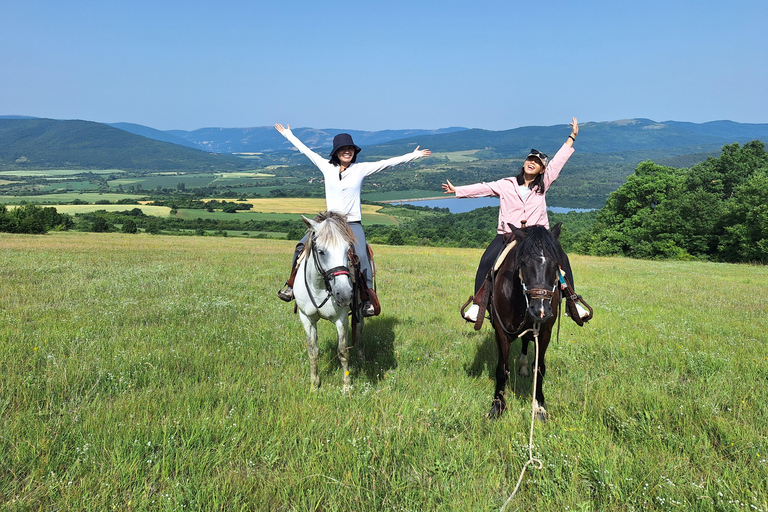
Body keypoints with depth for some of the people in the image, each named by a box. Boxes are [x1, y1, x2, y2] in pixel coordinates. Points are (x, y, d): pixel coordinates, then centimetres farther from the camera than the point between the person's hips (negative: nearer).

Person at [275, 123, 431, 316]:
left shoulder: (361, 169, 3)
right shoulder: (327, 167, 7)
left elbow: (388, 162, 2)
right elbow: (305, 150, 16)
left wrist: (413, 155, 1)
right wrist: (288, 134, 23)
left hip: (353, 223, -2)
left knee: (361, 256, -25)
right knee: (302, 246, -16)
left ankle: (368, 299, -17)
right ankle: (291, 285, 1)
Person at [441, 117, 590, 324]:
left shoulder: (543, 184, 10)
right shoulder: (506, 185, 8)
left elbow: (558, 160, 10)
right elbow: (483, 188, 6)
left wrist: (571, 138, 10)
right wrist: (457, 190, 3)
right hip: (507, 235, -1)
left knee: (562, 259, -16)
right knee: (487, 261, -21)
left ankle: (573, 303, -4)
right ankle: (477, 303, -12)